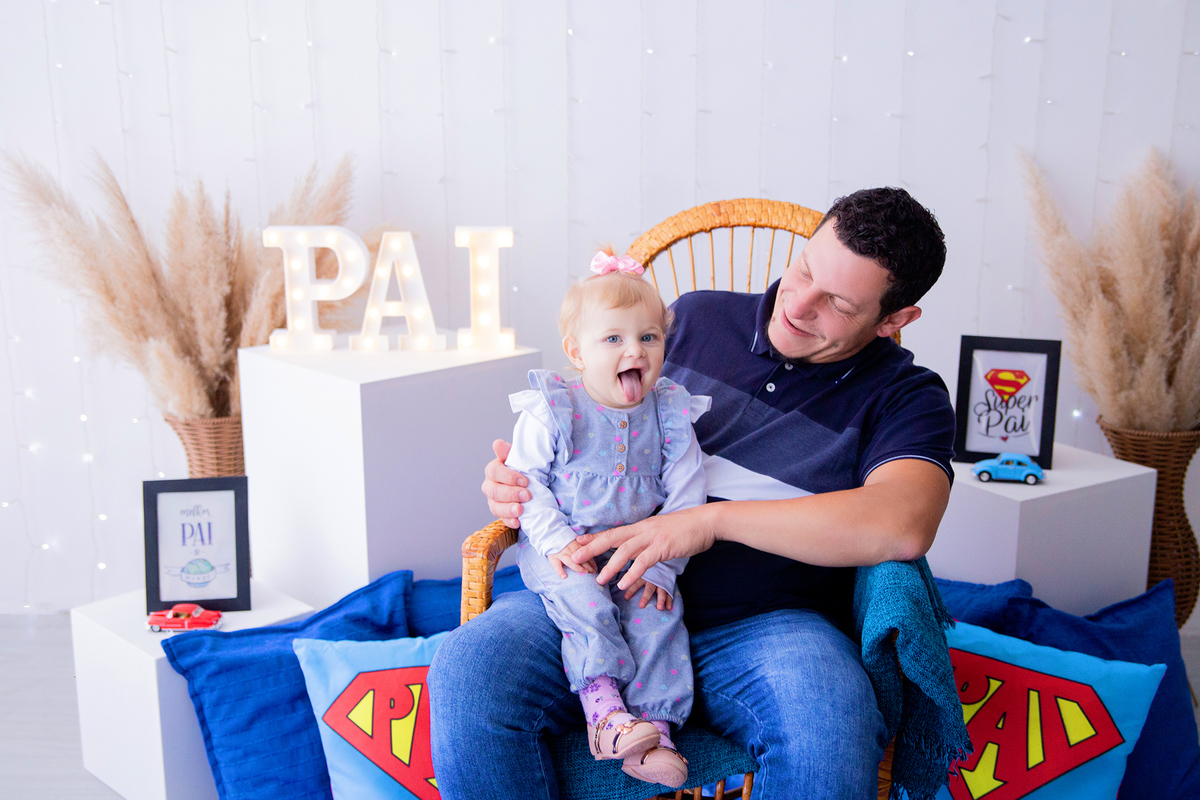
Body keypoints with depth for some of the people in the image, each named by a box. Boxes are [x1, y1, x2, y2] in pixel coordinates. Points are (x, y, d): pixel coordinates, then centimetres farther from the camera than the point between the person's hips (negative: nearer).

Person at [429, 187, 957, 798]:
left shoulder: (907, 397, 5)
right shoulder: (692, 318, 14)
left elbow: (902, 526, -16)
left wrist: (713, 521, -20)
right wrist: (516, 475, 1)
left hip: (762, 625, -2)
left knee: (831, 725, -36)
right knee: (466, 669, -26)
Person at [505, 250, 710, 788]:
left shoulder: (670, 415, -1)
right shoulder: (550, 411, -8)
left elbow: (685, 496, 0)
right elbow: (525, 478, -5)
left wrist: (662, 564, -10)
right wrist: (556, 540, -17)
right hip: (561, 547, -2)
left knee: (657, 610, -21)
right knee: (581, 596, -30)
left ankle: (652, 726, -17)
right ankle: (603, 706, -22)